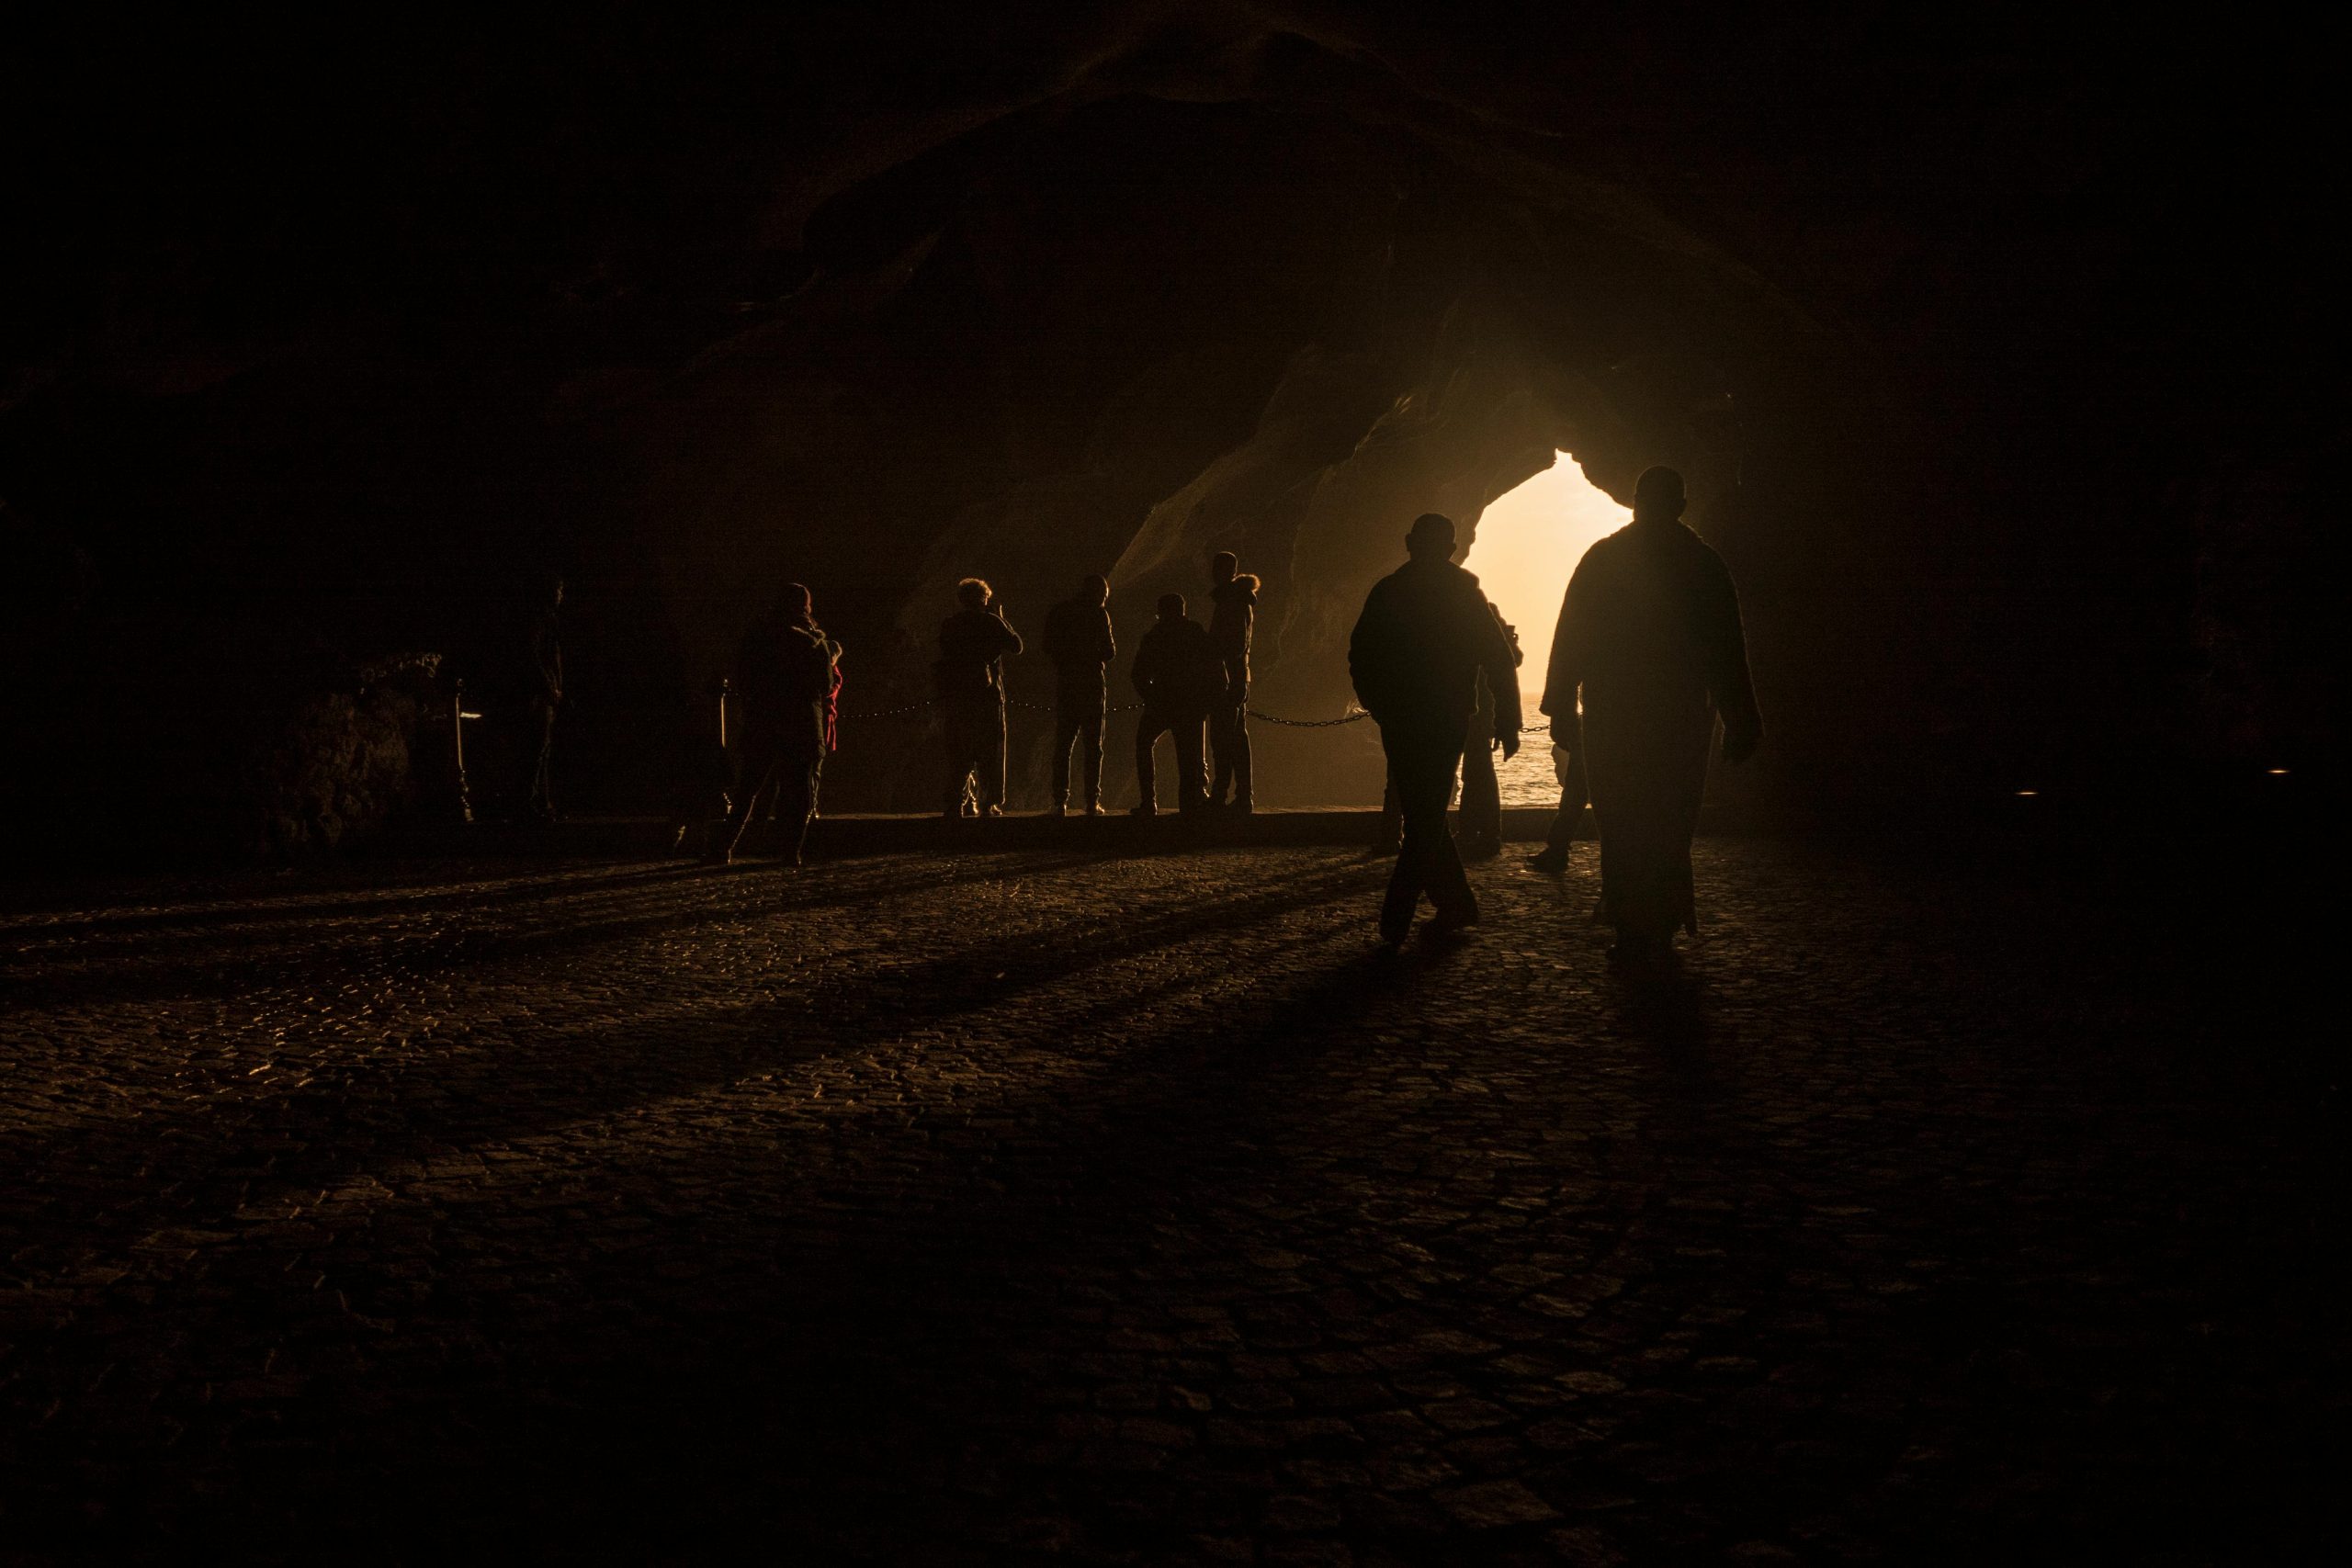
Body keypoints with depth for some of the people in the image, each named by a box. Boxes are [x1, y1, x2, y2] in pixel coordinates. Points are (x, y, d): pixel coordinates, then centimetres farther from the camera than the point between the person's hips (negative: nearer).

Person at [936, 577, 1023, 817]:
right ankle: (989, 804, -2)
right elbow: (1016, 646, 1)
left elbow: (941, 660, 10)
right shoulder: (990, 622, -4)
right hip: (986, 695, -3)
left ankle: (956, 803, 3)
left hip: (956, 696, 4)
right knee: (990, 752, 2)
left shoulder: (948, 625, 7)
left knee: (959, 753, 9)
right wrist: (1002, 620, 9)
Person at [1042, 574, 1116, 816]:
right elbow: (1109, 650, -3)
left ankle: (1060, 802, -2)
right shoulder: (1098, 614, -3)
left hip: (1065, 684, 3)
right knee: (1093, 746, 2)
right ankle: (1092, 802, -4)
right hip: (1092, 684, -3)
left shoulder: (1056, 613, 9)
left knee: (1062, 744, 7)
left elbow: (1049, 649, 11)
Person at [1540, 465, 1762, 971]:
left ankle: (1634, 934, 2)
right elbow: (1729, 650, 2)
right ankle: (1658, 934, 10)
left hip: (1612, 718, -1)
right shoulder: (1704, 563, 1)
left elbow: (1571, 636, -1)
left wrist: (1561, 705, 5)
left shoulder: (1601, 559, 0)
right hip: (1682, 718, 1)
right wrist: (1741, 723, 6)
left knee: (1621, 829, 5)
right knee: (1670, 828, 11)